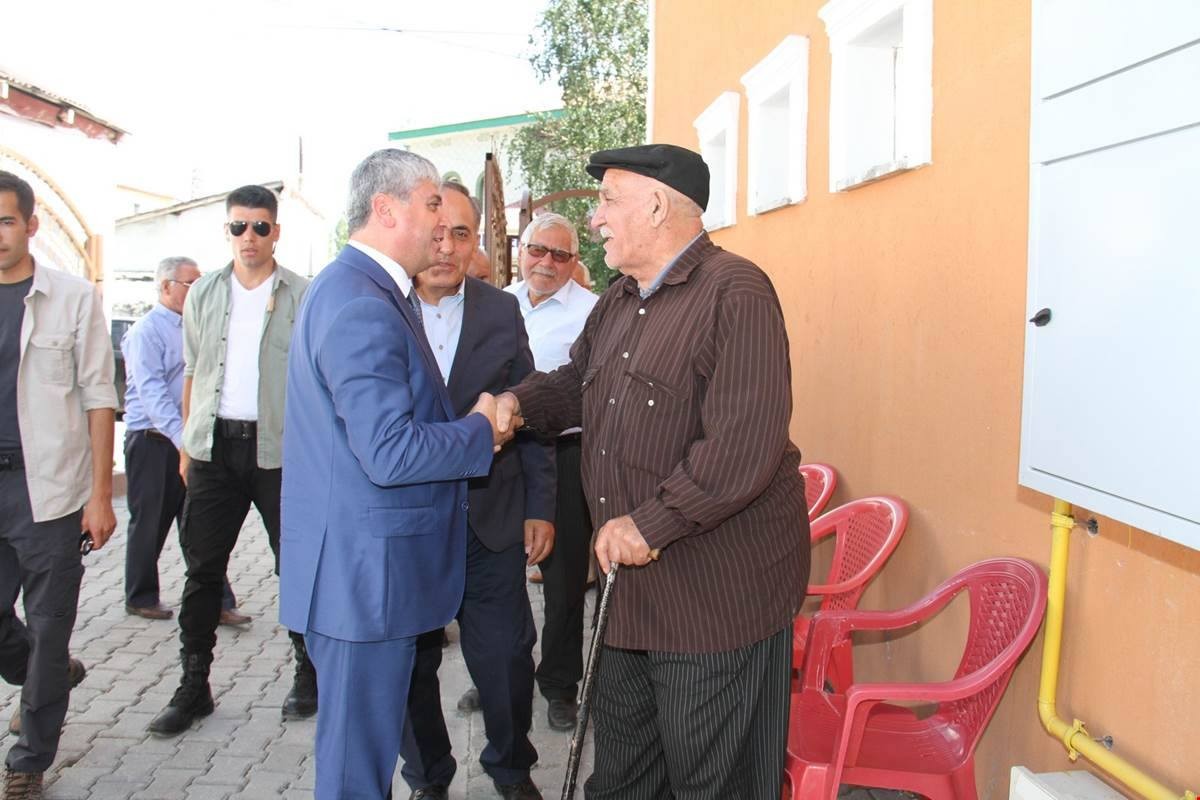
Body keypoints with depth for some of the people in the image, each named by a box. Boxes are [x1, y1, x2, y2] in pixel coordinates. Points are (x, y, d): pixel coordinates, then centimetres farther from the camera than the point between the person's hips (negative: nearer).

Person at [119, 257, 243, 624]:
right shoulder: (146, 331, -9)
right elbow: (151, 391, -19)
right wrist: (182, 438, -28)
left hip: (189, 440, 6)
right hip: (153, 441, -6)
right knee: (149, 525, 7)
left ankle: (216, 602, 6)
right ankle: (141, 598, 23)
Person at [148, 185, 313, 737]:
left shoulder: (301, 296, -1)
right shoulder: (203, 293, 10)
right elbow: (193, 373, 14)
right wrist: (187, 444, 11)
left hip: (279, 446, -3)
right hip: (215, 445, 3)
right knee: (202, 568, 6)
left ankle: (308, 675, 21)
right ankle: (194, 686, 18)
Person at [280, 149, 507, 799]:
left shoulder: (357, 289, 13)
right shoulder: (365, 307, -21)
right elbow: (390, 454, -26)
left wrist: (464, 422, 7)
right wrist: (480, 428, -12)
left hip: (361, 566, 11)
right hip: (366, 572, -11)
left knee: (362, 740, 22)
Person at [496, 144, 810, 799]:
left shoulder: (735, 293, -18)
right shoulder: (619, 301, 13)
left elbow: (742, 448, -26)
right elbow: (577, 382, 26)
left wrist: (650, 523, -22)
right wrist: (519, 402, 5)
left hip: (719, 590, -9)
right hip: (634, 580, 9)